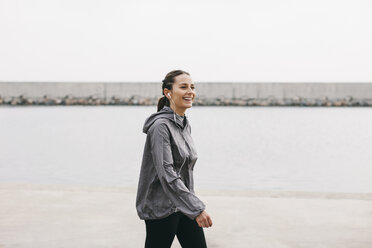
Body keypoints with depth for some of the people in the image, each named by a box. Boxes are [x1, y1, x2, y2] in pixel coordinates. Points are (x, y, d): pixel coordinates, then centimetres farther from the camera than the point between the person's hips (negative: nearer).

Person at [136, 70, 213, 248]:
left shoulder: (185, 125, 9)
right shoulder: (160, 126, -17)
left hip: (183, 205, 8)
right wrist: (196, 209, -27)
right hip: (160, 207, -8)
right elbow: (166, 174, -24)